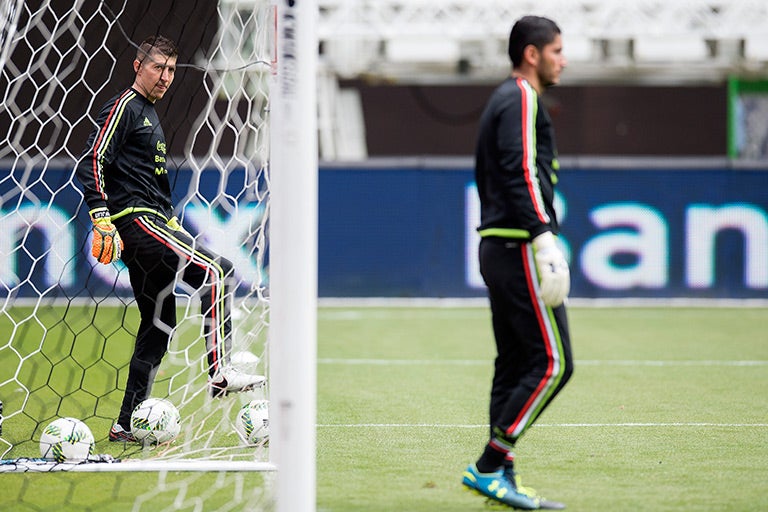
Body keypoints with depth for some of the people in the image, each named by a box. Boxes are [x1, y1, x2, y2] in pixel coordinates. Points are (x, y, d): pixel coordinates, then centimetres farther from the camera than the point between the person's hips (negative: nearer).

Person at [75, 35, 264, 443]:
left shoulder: (150, 115, 24)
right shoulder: (123, 108, -6)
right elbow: (92, 163, -15)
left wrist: (170, 221, 28)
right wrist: (102, 220, -24)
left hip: (151, 223, 10)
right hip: (133, 221, -10)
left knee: (160, 323, 8)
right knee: (215, 271, -21)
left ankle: (127, 424, 9)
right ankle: (219, 371, -25)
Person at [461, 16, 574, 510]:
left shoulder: (504, 100, 22)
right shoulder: (523, 100, -9)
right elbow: (521, 173, -20)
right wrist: (544, 237, -25)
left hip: (498, 248, 11)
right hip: (520, 250, -11)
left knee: (515, 365, 9)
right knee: (553, 362, -10)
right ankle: (489, 466, -11)